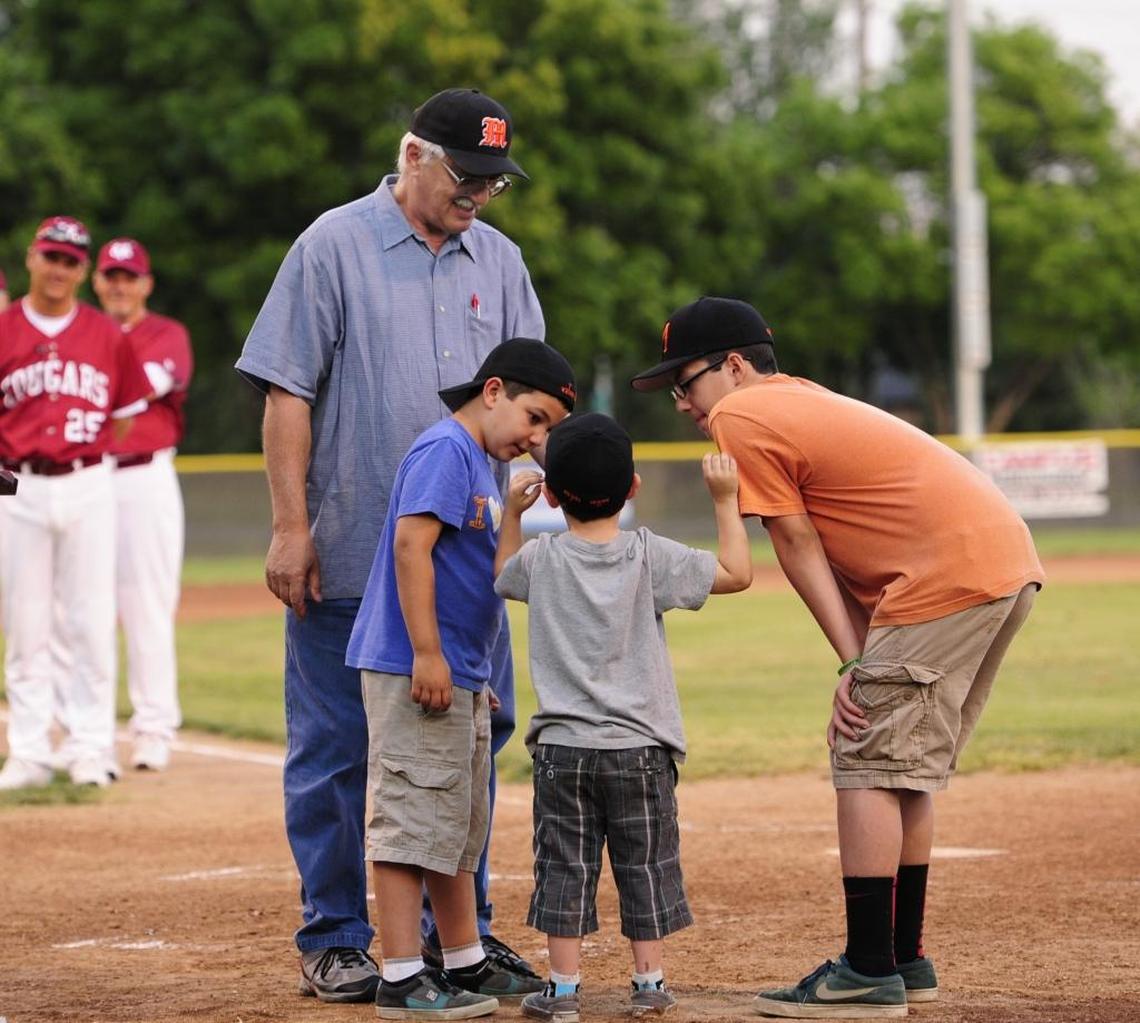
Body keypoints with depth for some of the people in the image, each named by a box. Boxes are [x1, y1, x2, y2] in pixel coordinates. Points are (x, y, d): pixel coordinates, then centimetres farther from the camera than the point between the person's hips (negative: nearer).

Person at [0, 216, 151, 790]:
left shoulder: (108, 336, 4)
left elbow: (126, 415, 10)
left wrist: (79, 449, 5)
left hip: (88, 488, 0)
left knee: (91, 623, 0)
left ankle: (90, 748, 8)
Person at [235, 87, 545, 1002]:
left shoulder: (498, 260, 11)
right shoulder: (334, 247, -3)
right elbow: (288, 393, -6)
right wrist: (291, 529, -12)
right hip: (347, 560, -5)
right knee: (336, 753, 2)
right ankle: (335, 942, 12)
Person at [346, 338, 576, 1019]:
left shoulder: (481, 465, 18)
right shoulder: (445, 449, -12)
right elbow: (412, 543, -22)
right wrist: (427, 654, -26)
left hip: (456, 678, 11)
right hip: (414, 673, -11)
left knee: (459, 827, 18)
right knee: (413, 821, -9)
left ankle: (466, 966, 28)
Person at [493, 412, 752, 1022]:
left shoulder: (540, 559, -1)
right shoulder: (649, 558, -7)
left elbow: (502, 577, 22)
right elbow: (736, 572, -3)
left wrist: (512, 514, 29)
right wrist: (725, 500, 4)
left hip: (562, 746, 1)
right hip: (640, 746, -1)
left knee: (564, 865, 5)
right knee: (646, 864, 9)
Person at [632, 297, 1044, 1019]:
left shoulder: (740, 418, -3)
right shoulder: (804, 398, 25)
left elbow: (799, 547, -2)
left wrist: (854, 664, 0)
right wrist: (865, 667, 7)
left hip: (947, 575, -10)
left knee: (870, 764, -4)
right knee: (907, 767, 18)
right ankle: (905, 961, 24)